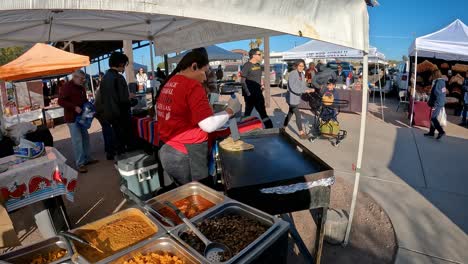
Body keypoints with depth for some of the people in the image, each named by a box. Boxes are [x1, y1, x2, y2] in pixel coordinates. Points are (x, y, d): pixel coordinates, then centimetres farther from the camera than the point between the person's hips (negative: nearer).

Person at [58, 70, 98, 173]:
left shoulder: (81, 87, 14)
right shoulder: (66, 87, -11)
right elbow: (61, 101, -18)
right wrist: (74, 107, -26)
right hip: (72, 118, -8)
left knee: (85, 137, 11)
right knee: (77, 140, -9)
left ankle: (87, 158, 22)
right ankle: (80, 164, -5)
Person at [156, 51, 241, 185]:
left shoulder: (167, 85, 10)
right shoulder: (192, 86, -15)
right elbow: (209, 125, -18)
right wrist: (230, 110, -6)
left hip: (166, 150, 8)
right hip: (186, 154, -8)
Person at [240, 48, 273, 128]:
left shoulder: (258, 65, 11)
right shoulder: (247, 65, -13)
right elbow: (242, 81, -16)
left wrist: (261, 85, 10)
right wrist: (248, 92, -19)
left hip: (258, 92, 8)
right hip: (250, 94, -8)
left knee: (262, 111, 13)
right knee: (248, 111, 0)